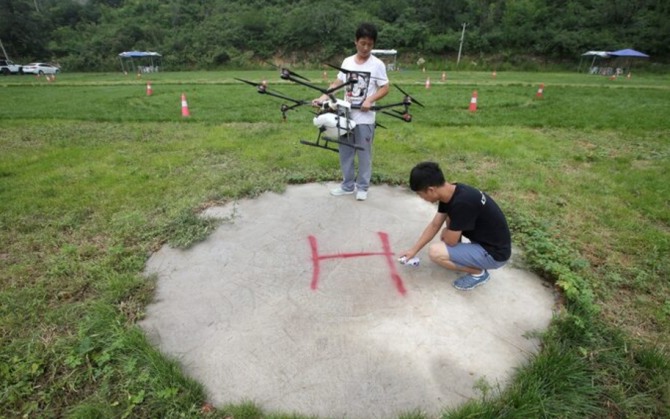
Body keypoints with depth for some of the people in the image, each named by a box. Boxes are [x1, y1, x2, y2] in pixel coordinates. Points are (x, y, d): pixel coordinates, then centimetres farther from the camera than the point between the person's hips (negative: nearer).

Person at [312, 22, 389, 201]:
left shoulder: (377, 64, -4)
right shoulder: (347, 61, 7)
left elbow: (385, 88, -4)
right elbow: (337, 83, 5)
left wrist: (370, 100, -20)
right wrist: (323, 97, -10)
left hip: (365, 118, -4)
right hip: (346, 115, 4)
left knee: (364, 153, 4)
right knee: (345, 152, 11)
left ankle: (362, 187, 19)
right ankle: (348, 185, 25)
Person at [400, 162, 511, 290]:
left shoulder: (461, 203, -32)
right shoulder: (450, 192, -4)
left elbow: (450, 241, -20)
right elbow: (434, 225, 7)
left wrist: (445, 233, 3)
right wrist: (413, 250, 11)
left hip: (494, 253, -9)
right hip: (485, 239, 9)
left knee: (435, 252, -19)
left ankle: (478, 273, 1)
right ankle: (458, 254, 19)